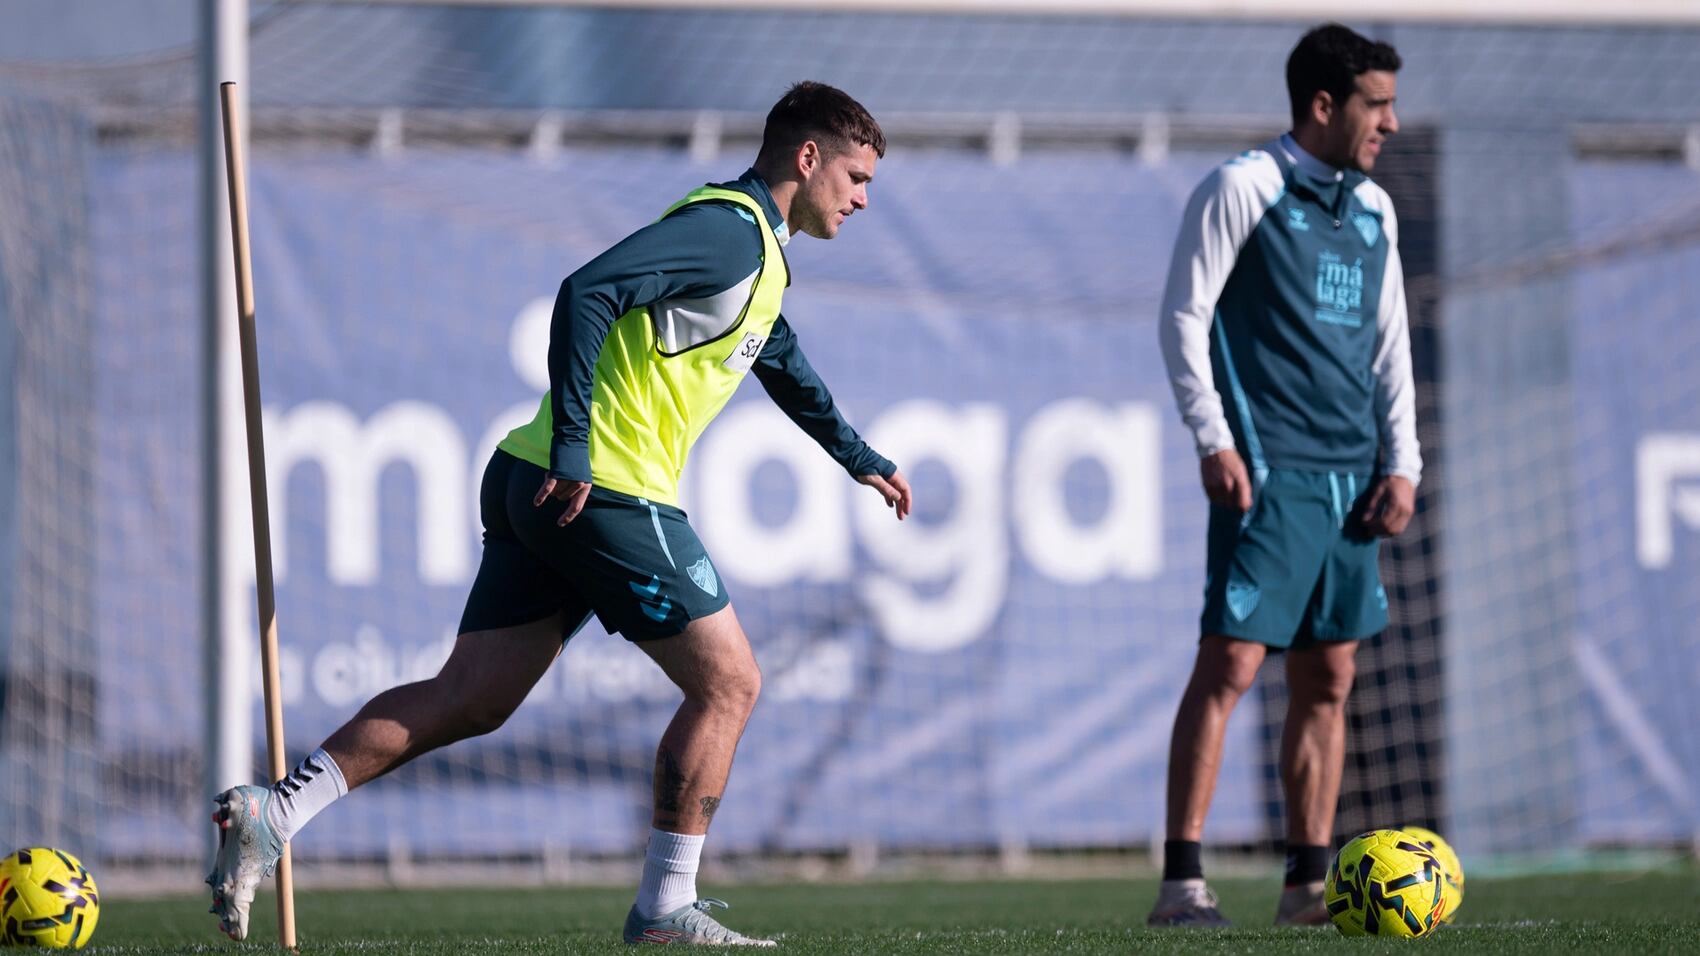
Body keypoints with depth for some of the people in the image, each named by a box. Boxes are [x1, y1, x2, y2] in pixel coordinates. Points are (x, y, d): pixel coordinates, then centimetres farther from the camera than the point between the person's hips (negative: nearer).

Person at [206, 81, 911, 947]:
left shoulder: (757, 254, 22)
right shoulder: (728, 229, -10)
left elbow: (783, 364, 43)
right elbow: (589, 291, -23)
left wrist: (862, 461, 51)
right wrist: (571, 452, -26)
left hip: (541, 488, 10)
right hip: (611, 488, -10)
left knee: (467, 700, 4)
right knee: (728, 682, 0)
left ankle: (273, 812, -5)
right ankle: (665, 909, 2)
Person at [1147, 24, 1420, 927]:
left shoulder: (1373, 209, 16)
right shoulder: (1240, 190, -4)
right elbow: (1182, 319, -6)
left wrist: (1401, 463, 10)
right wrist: (1213, 440, -14)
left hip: (1351, 480, 7)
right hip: (1268, 473, -7)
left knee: (1327, 680, 7)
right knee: (1229, 663, -12)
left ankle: (1307, 882, 11)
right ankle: (1181, 879, -13)